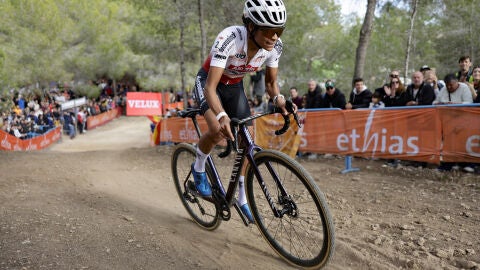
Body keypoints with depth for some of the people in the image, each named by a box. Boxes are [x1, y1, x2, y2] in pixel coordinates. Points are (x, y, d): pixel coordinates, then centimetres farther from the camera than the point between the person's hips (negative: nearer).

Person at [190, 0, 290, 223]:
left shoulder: (274, 46, -22)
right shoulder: (229, 38, -38)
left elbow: (271, 82, -9)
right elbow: (210, 87, -41)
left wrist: (278, 99, -32)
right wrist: (222, 116, -59)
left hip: (234, 86, 5)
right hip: (209, 81, -4)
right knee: (218, 130, -31)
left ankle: (242, 199, 17)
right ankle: (198, 168, 1)